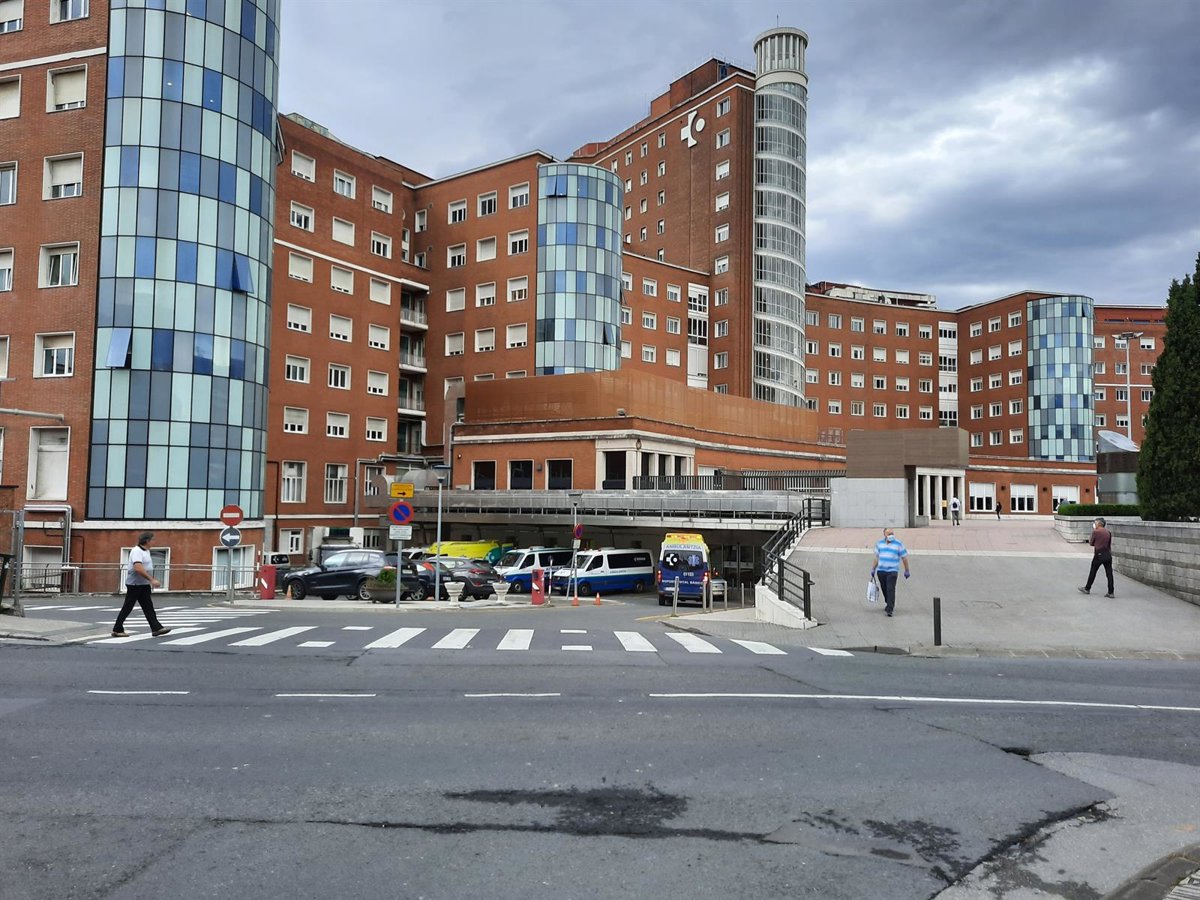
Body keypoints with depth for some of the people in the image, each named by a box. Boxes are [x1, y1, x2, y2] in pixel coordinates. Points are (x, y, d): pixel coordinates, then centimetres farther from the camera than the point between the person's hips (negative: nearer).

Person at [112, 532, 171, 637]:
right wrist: (152, 580, -30)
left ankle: (156, 628, 1)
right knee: (127, 608, 1)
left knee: (148, 607, 4)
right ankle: (117, 630, 11)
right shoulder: (137, 551, -19)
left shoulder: (146, 551, 12)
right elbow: (138, 568, -30)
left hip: (144, 585, 9)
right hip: (135, 584, -9)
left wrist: (152, 580, 20)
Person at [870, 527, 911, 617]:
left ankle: (889, 610, -13)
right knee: (884, 589, 14)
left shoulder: (898, 544, -3)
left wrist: (907, 570, 3)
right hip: (881, 570, 4)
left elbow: (904, 558, 1)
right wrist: (873, 569, 15)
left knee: (891, 589, -12)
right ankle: (888, 603, 36)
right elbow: (877, 557, 16)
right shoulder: (880, 543, 8)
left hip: (892, 571, -4)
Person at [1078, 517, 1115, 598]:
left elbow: (1091, 543, 0)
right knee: (1109, 574, 2)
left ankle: (1087, 588, 21)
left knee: (1092, 572, 9)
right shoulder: (1108, 533, 5)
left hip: (1099, 555, -4)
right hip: (1108, 555, 4)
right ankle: (1111, 592, 1)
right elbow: (1110, 544, 10)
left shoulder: (1095, 532, -9)